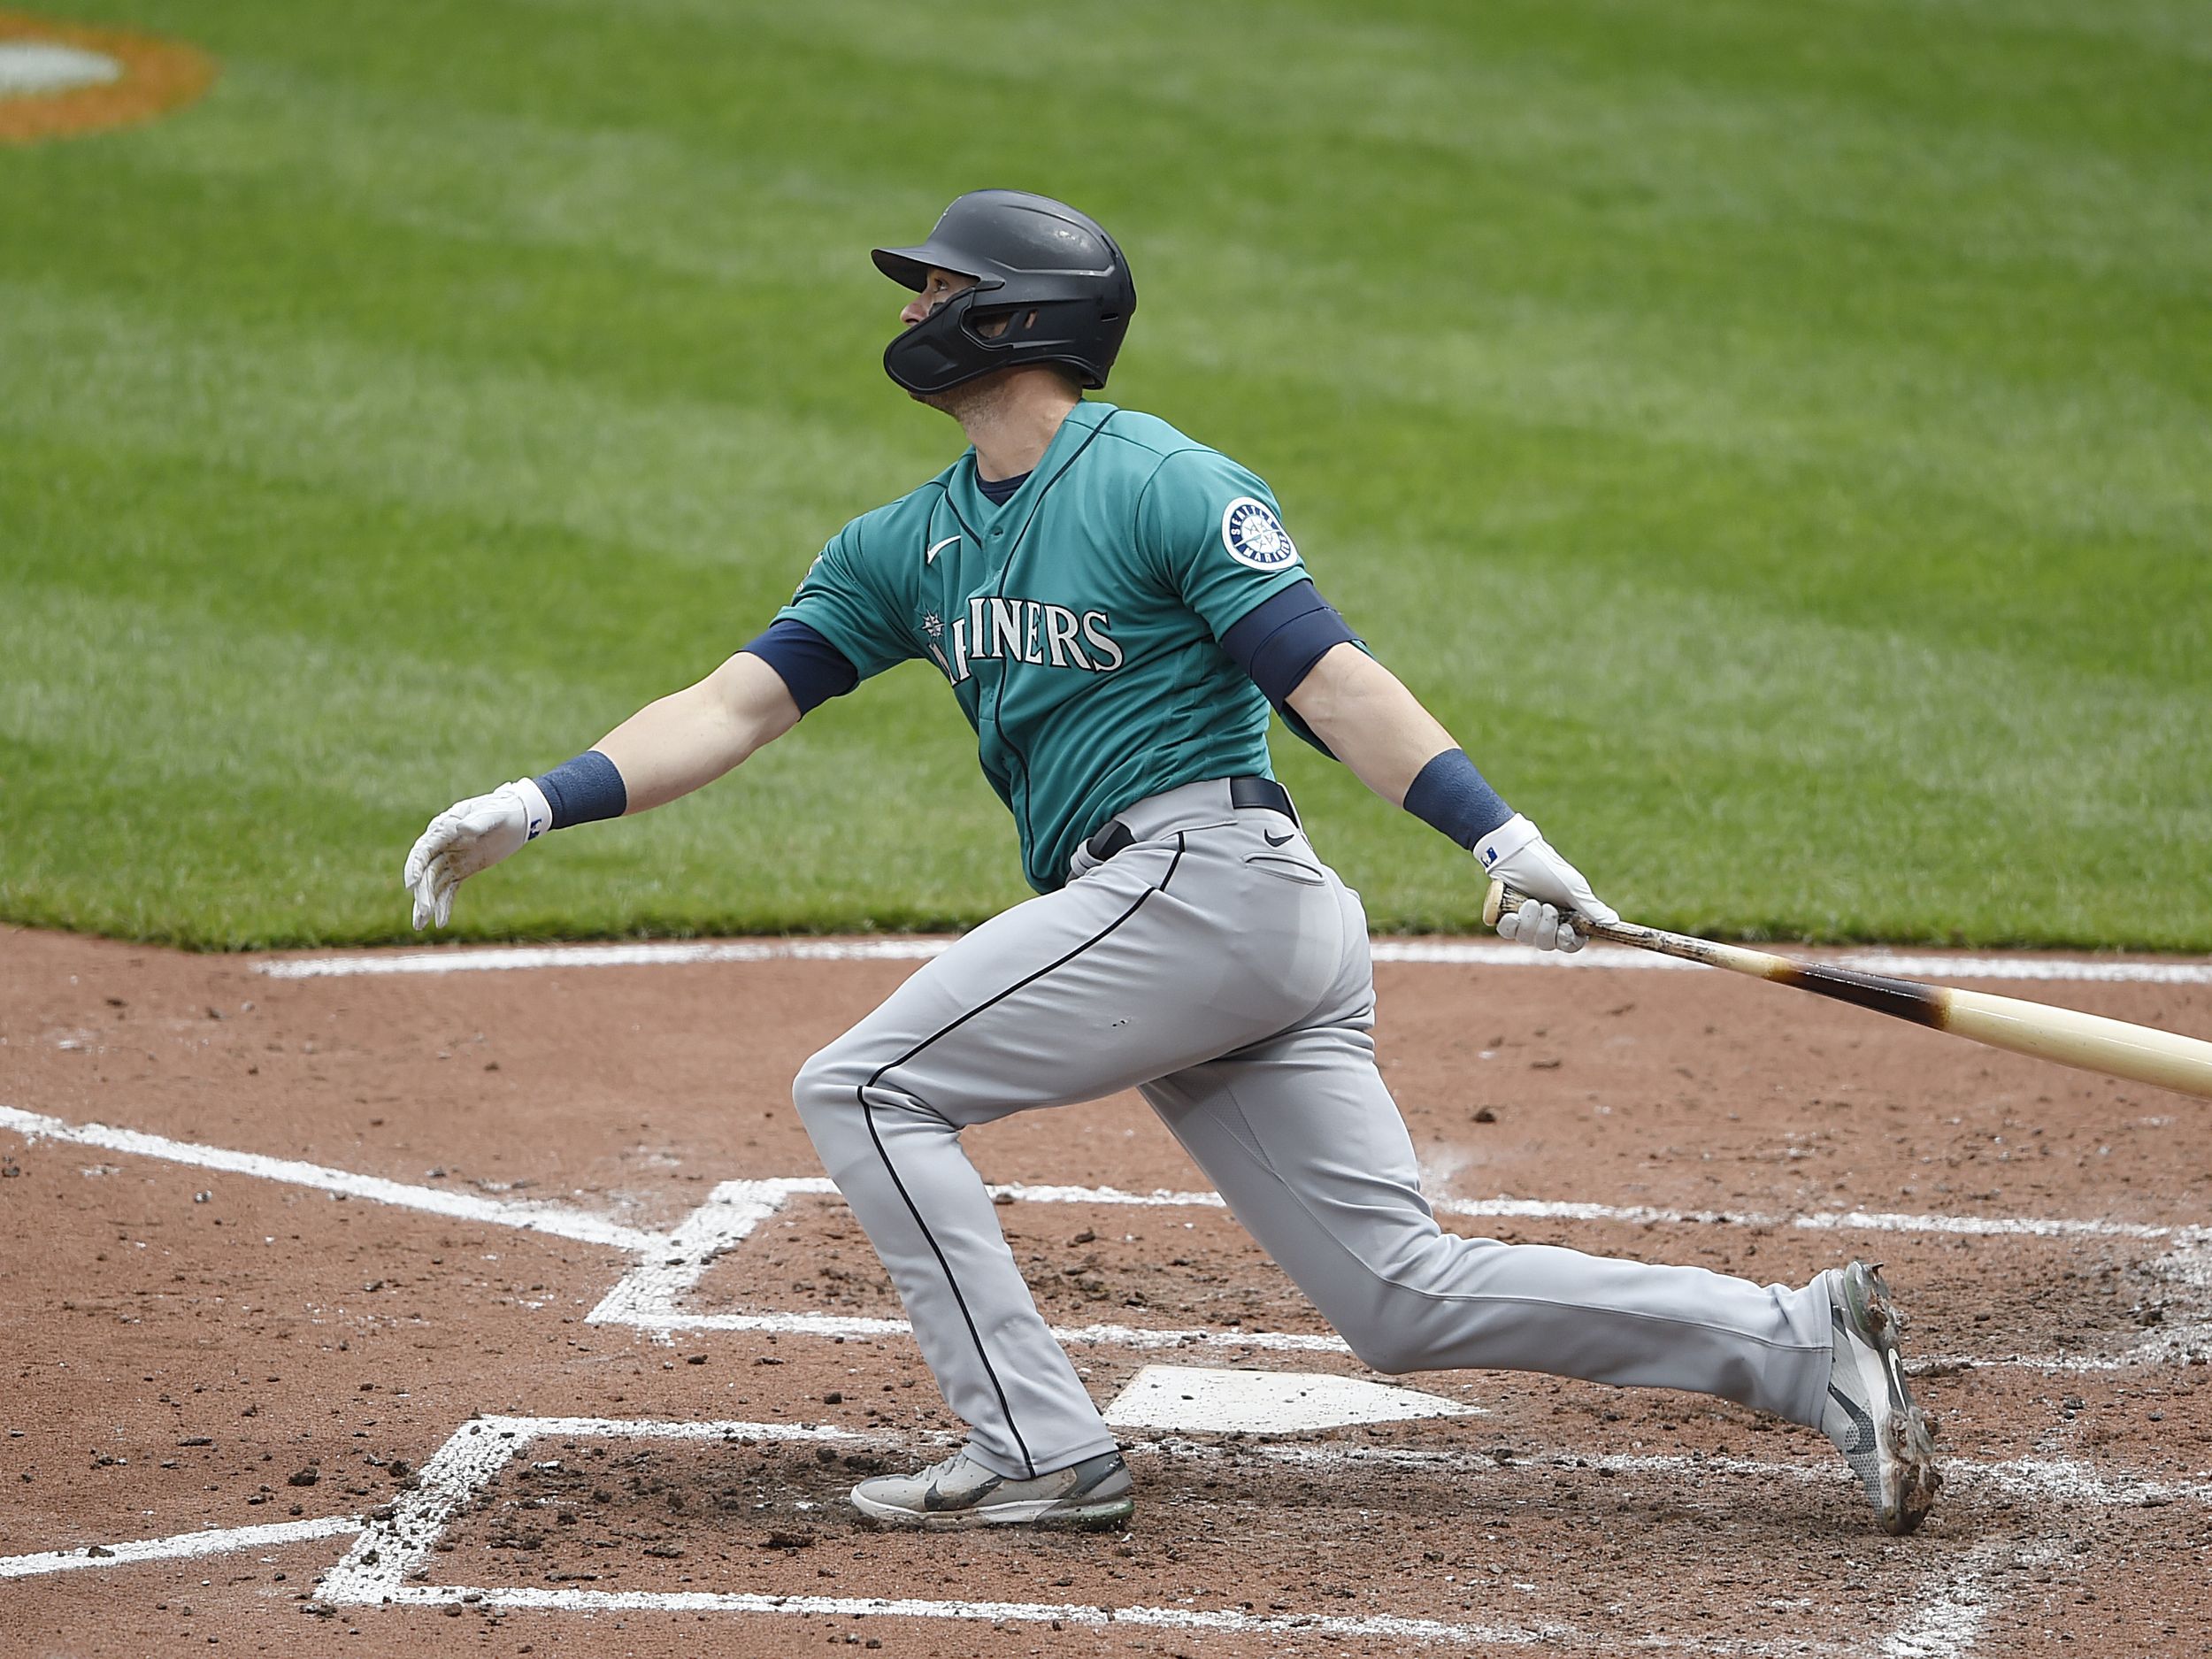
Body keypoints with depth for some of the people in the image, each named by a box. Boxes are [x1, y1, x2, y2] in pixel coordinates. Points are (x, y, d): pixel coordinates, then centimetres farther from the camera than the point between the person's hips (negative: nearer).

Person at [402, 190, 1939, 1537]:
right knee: (1409, 1296, 3)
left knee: (864, 1089, -7)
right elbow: (741, 701, 15)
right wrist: (538, 804, 2)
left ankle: (1040, 1447, -7)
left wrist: (1502, 834, -23)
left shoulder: (1159, 484, -4)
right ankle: (1802, 1344, 3)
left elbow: (1330, 677, -12)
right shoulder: (907, 545, 20)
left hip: (1205, 874, -8)